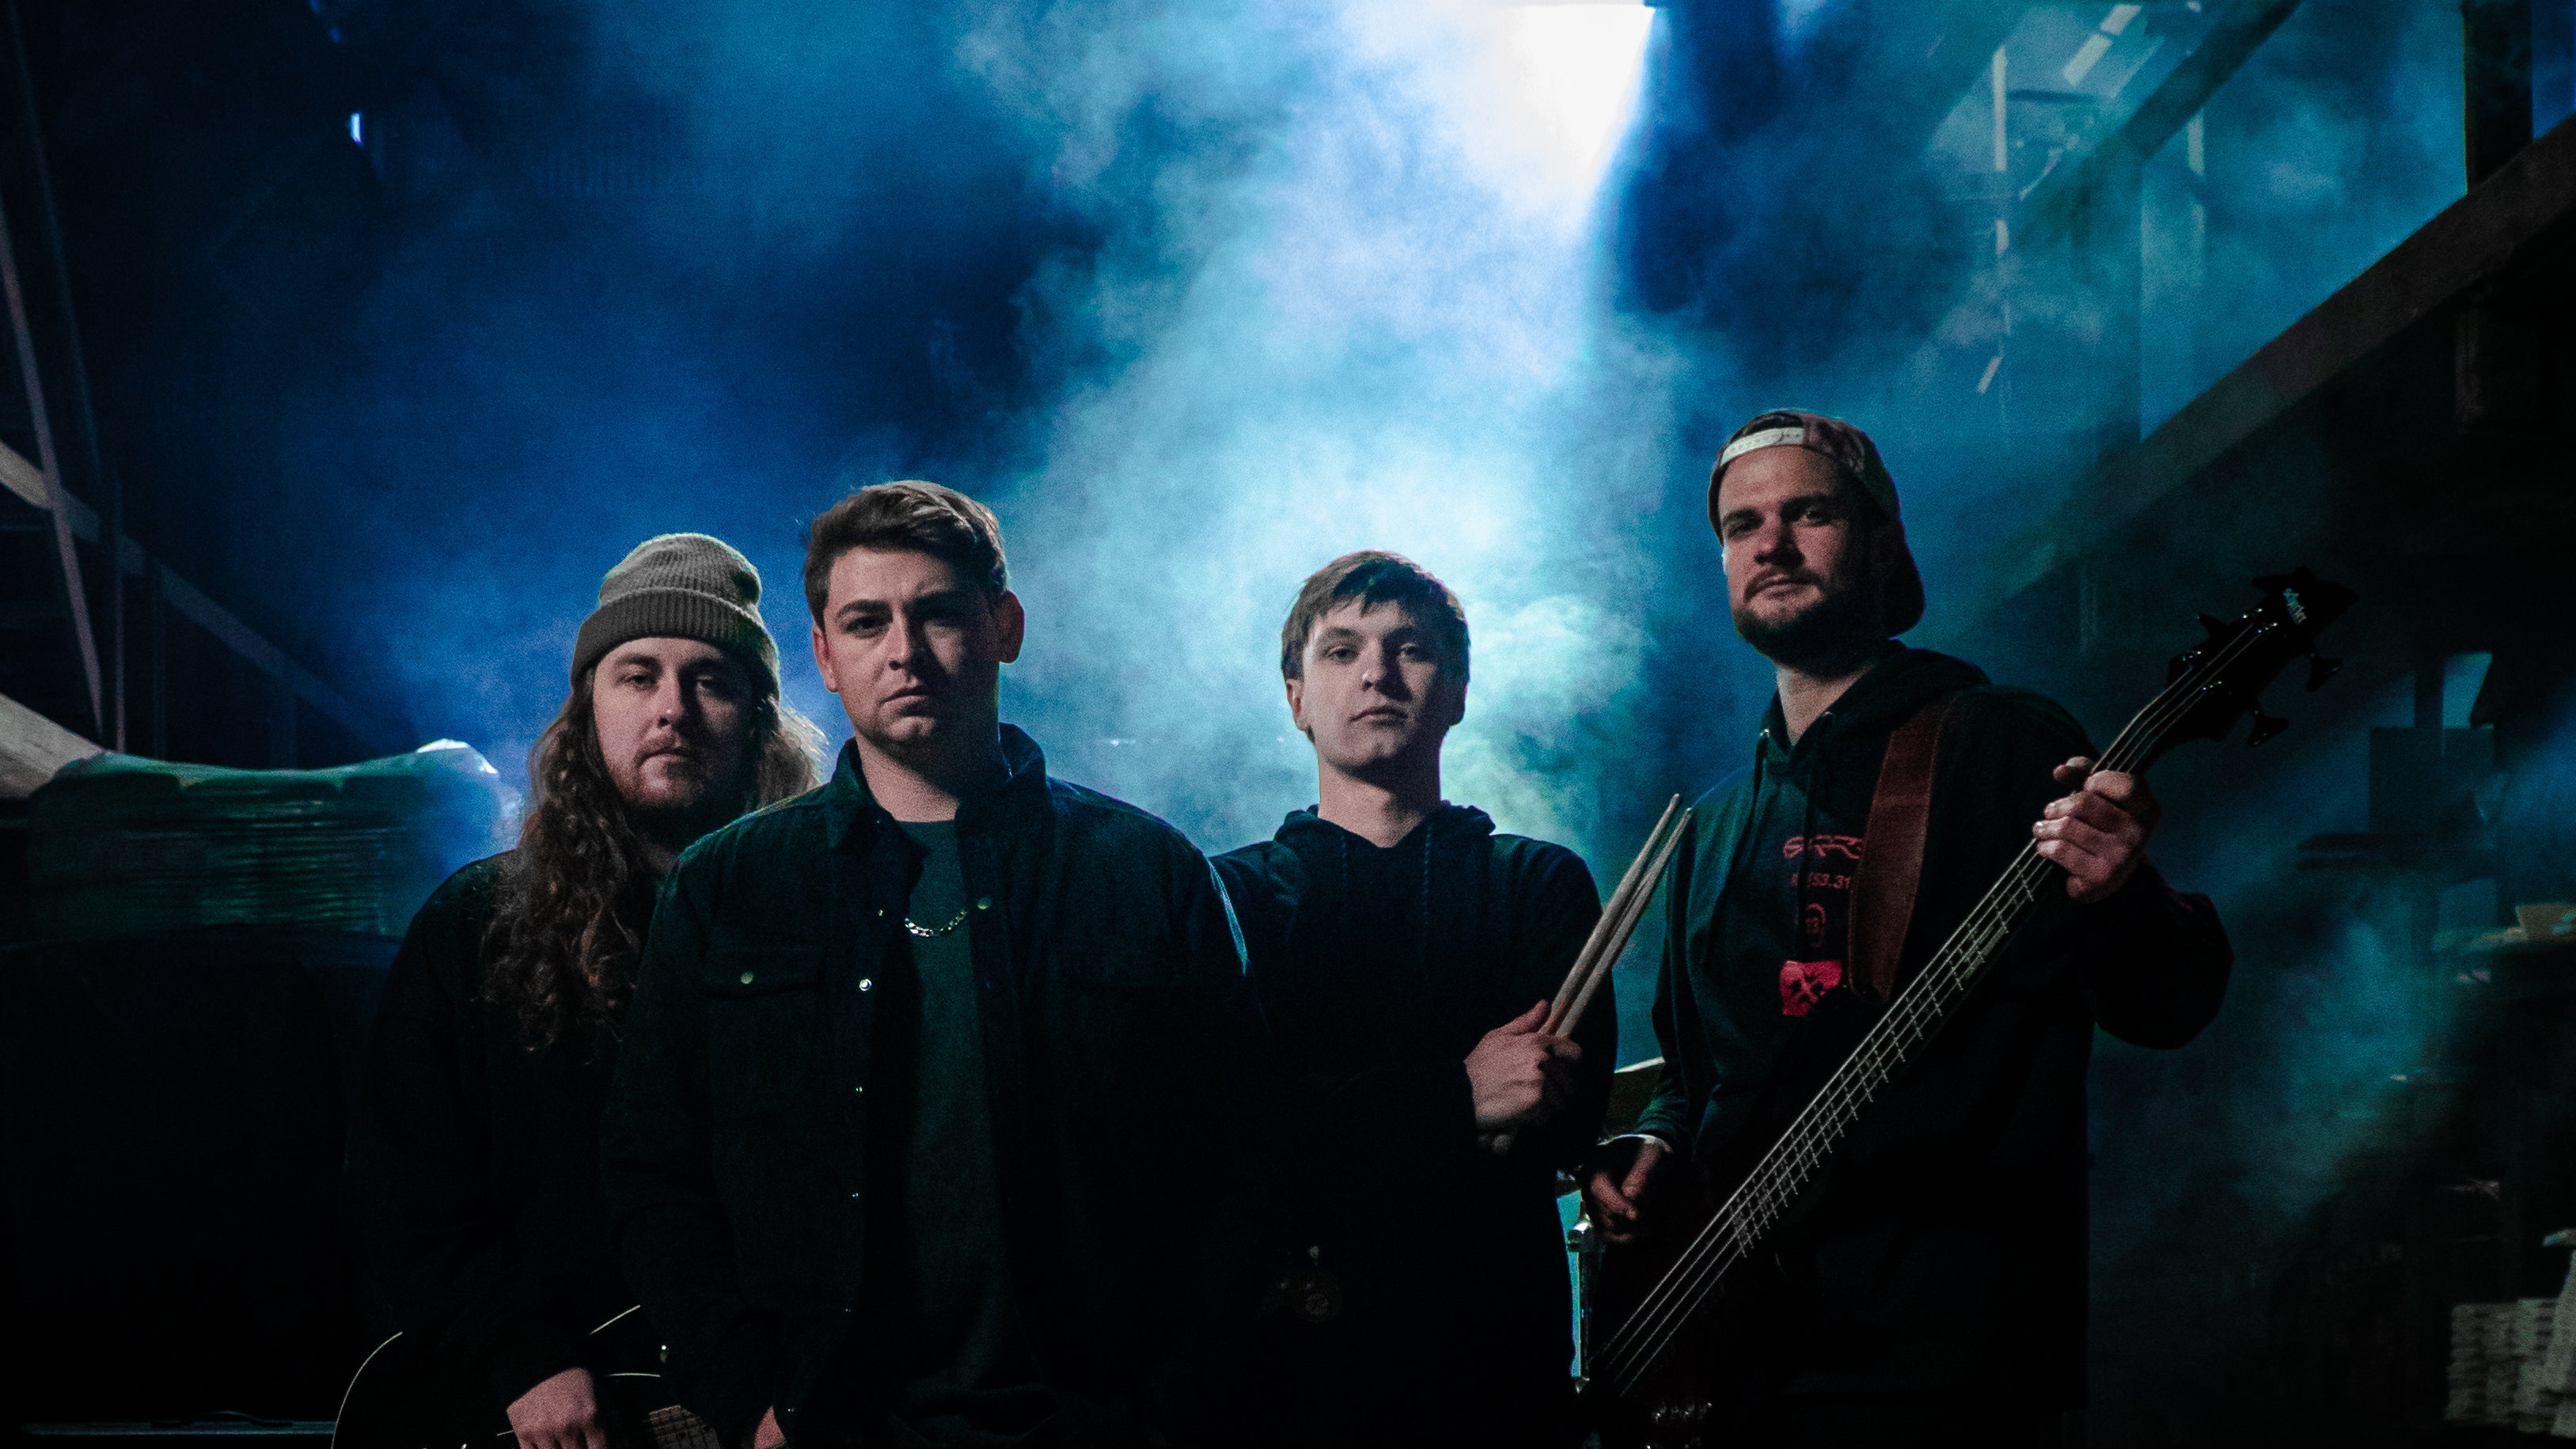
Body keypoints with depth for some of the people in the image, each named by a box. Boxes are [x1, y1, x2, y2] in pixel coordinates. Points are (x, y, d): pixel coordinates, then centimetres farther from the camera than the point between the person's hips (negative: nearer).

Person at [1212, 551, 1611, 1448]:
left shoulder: (1542, 885, 12)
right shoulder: (1232, 893, 11)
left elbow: (1565, 1120, -4)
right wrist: (1454, 1098, -16)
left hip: (1490, 1360, 1)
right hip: (1285, 1363, 0)